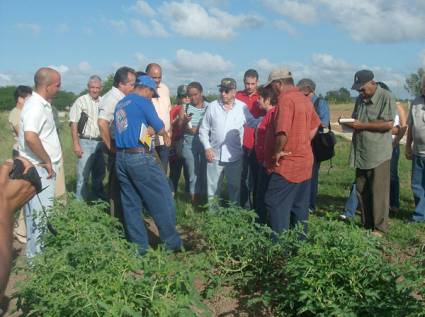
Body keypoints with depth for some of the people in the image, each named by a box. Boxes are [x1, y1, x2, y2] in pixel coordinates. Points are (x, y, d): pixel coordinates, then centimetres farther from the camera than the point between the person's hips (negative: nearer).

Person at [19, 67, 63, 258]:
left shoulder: (43, 104, 12)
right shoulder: (35, 106, -19)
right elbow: (30, 137, -33)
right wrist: (47, 162, -21)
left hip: (45, 168, 10)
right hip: (39, 170, -10)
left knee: (43, 213, 19)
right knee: (40, 215, -2)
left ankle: (39, 252, 32)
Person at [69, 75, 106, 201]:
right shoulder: (81, 101, -5)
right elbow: (74, 124, -7)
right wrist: (76, 145, -13)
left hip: (100, 143, 5)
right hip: (86, 142, -5)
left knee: (99, 174, 16)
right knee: (83, 175, -3)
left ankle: (100, 199, 30)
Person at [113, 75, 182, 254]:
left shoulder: (120, 104, 16)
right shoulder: (143, 102, -5)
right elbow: (159, 128, 0)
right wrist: (165, 135, 21)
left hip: (120, 157, 8)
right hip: (140, 157, -8)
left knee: (131, 204, 11)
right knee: (162, 200, 3)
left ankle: (139, 246, 16)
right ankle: (172, 243, 11)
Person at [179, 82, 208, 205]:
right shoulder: (185, 107, 4)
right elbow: (179, 127, 3)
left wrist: (198, 130, -10)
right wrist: (185, 121, -17)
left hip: (205, 144, 0)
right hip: (189, 145, 0)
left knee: (205, 174, 4)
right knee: (193, 175, 4)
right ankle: (194, 203, 13)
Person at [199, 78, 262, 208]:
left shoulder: (242, 107, -3)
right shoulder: (212, 106, -2)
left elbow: (252, 123, 3)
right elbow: (203, 130, 2)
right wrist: (207, 147, -7)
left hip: (234, 156, 0)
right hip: (214, 155, 0)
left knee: (235, 187, 15)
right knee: (213, 188, 12)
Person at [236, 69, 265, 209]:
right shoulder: (237, 96, 1)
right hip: (241, 144, 0)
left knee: (257, 176, 10)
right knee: (243, 177, 8)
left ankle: (257, 205, 22)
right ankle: (245, 206, 19)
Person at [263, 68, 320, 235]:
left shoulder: (285, 99, -17)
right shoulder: (305, 99, 11)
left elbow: (282, 132, -29)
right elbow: (314, 125, 24)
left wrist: (277, 152, -15)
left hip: (287, 165, -9)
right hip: (305, 162, 9)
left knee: (276, 204, -3)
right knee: (300, 206, 15)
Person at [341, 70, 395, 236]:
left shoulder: (386, 97, -8)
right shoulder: (360, 99, 14)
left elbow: (388, 124, -16)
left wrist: (362, 125, -16)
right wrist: (349, 122, -1)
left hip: (378, 153, -7)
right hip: (361, 152, 7)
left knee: (378, 191, -1)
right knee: (361, 190, 11)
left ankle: (379, 228, 9)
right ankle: (366, 224, 22)